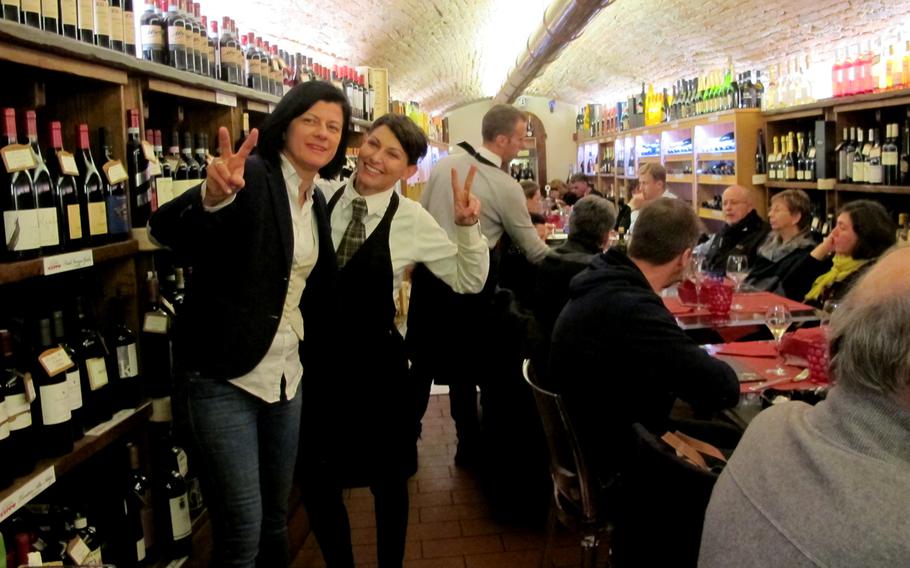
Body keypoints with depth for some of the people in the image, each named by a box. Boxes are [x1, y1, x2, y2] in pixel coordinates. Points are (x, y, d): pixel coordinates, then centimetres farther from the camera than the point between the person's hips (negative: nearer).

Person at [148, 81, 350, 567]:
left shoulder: (316, 203, 10)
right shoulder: (252, 175, -13)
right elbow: (166, 230, -29)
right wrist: (212, 196, -49)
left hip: (287, 376, 7)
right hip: (227, 377, -7)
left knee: (275, 518, 19)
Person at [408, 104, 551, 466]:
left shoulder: (444, 164, 3)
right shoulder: (506, 187, -12)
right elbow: (533, 249, -4)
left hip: (428, 272, 5)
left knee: (423, 360, 16)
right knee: (464, 367, 10)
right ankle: (468, 446, 24)